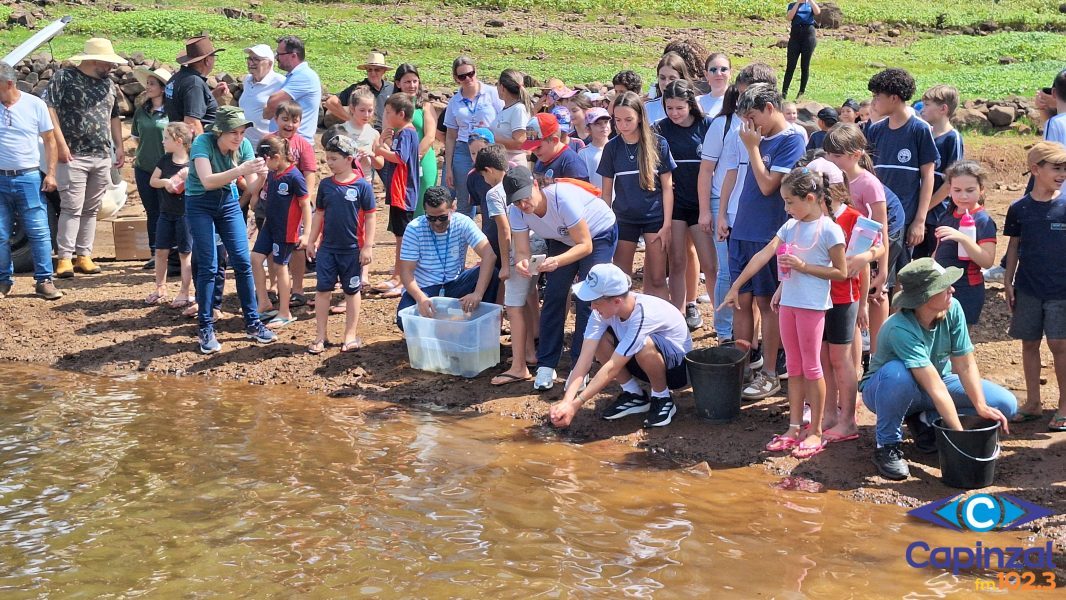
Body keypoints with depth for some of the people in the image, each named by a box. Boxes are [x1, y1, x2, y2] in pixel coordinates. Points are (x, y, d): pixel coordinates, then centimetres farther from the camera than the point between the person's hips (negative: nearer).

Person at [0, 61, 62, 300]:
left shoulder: (35, 104, -1)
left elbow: (49, 140, 4)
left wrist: (51, 173, -2)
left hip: (28, 178, -2)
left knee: (39, 232, -1)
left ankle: (44, 281, 5)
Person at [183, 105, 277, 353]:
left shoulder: (243, 145, -11)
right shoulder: (203, 142, -23)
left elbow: (251, 186, -11)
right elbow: (207, 181, -36)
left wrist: (260, 175, -34)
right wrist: (241, 169, -46)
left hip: (229, 203, 4)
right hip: (200, 205, -4)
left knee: (243, 263, 0)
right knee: (208, 267, -7)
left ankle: (252, 323, 11)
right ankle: (206, 329, 3)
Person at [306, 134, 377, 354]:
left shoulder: (362, 185, -10)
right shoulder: (325, 185, 2)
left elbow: (370, 216, -7)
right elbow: (319, 214, 10)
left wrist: (368, 246, -9)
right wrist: (312, 241, 9)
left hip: (352, 249, -3)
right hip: (327, 248, 3)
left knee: (352, 291, 9)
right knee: (322, 290, 4)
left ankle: (351, 336, 19)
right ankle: (321, 336, 13)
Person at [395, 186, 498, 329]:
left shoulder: (463, 223, -12)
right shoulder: (414, 229, -13)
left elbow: (489, 255, -24)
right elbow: (406, 271, -14)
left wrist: (478, 293, -39)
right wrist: (421, 298, -35)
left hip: (454, 285, 1)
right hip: (423, 289, -1)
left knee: (491, 274, -25)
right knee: (405, 321, -31)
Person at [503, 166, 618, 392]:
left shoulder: (562, 198, -39)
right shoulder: (516, 211, -22)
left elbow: (585, 246, -33)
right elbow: (522, 251, -22)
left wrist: (556, 261, -50)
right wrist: (521, 263, -47)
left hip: (598, 234, -5)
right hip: (563, 238, 5)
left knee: (587, 299, -14)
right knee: (553, 296, -6)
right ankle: (546, 365, 1)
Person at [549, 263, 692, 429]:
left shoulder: (643, 314, -36)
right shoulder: (603, 310, -18)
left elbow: (612, 368, -36)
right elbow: (585, 359, -23)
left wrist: (575, 405, -37)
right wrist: (566, 401, -35)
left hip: (679, 367, -6)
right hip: (649, 364, 7)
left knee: (644, 344, -38)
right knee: (597, 338, -15)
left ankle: (663, 398, -10)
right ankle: (634, 395, 1)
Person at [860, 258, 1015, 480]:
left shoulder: (953, 309, -19)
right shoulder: (900, 329, -36)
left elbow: (965, 365, -15)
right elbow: (934, 387, -39)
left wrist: (981, 407, -27)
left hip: (936, 381, 6)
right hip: (886, 389, -6)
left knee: (1006, 405, -10)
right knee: (897, 372, -43)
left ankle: (924, 420, 1)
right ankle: (887, 446, -20)